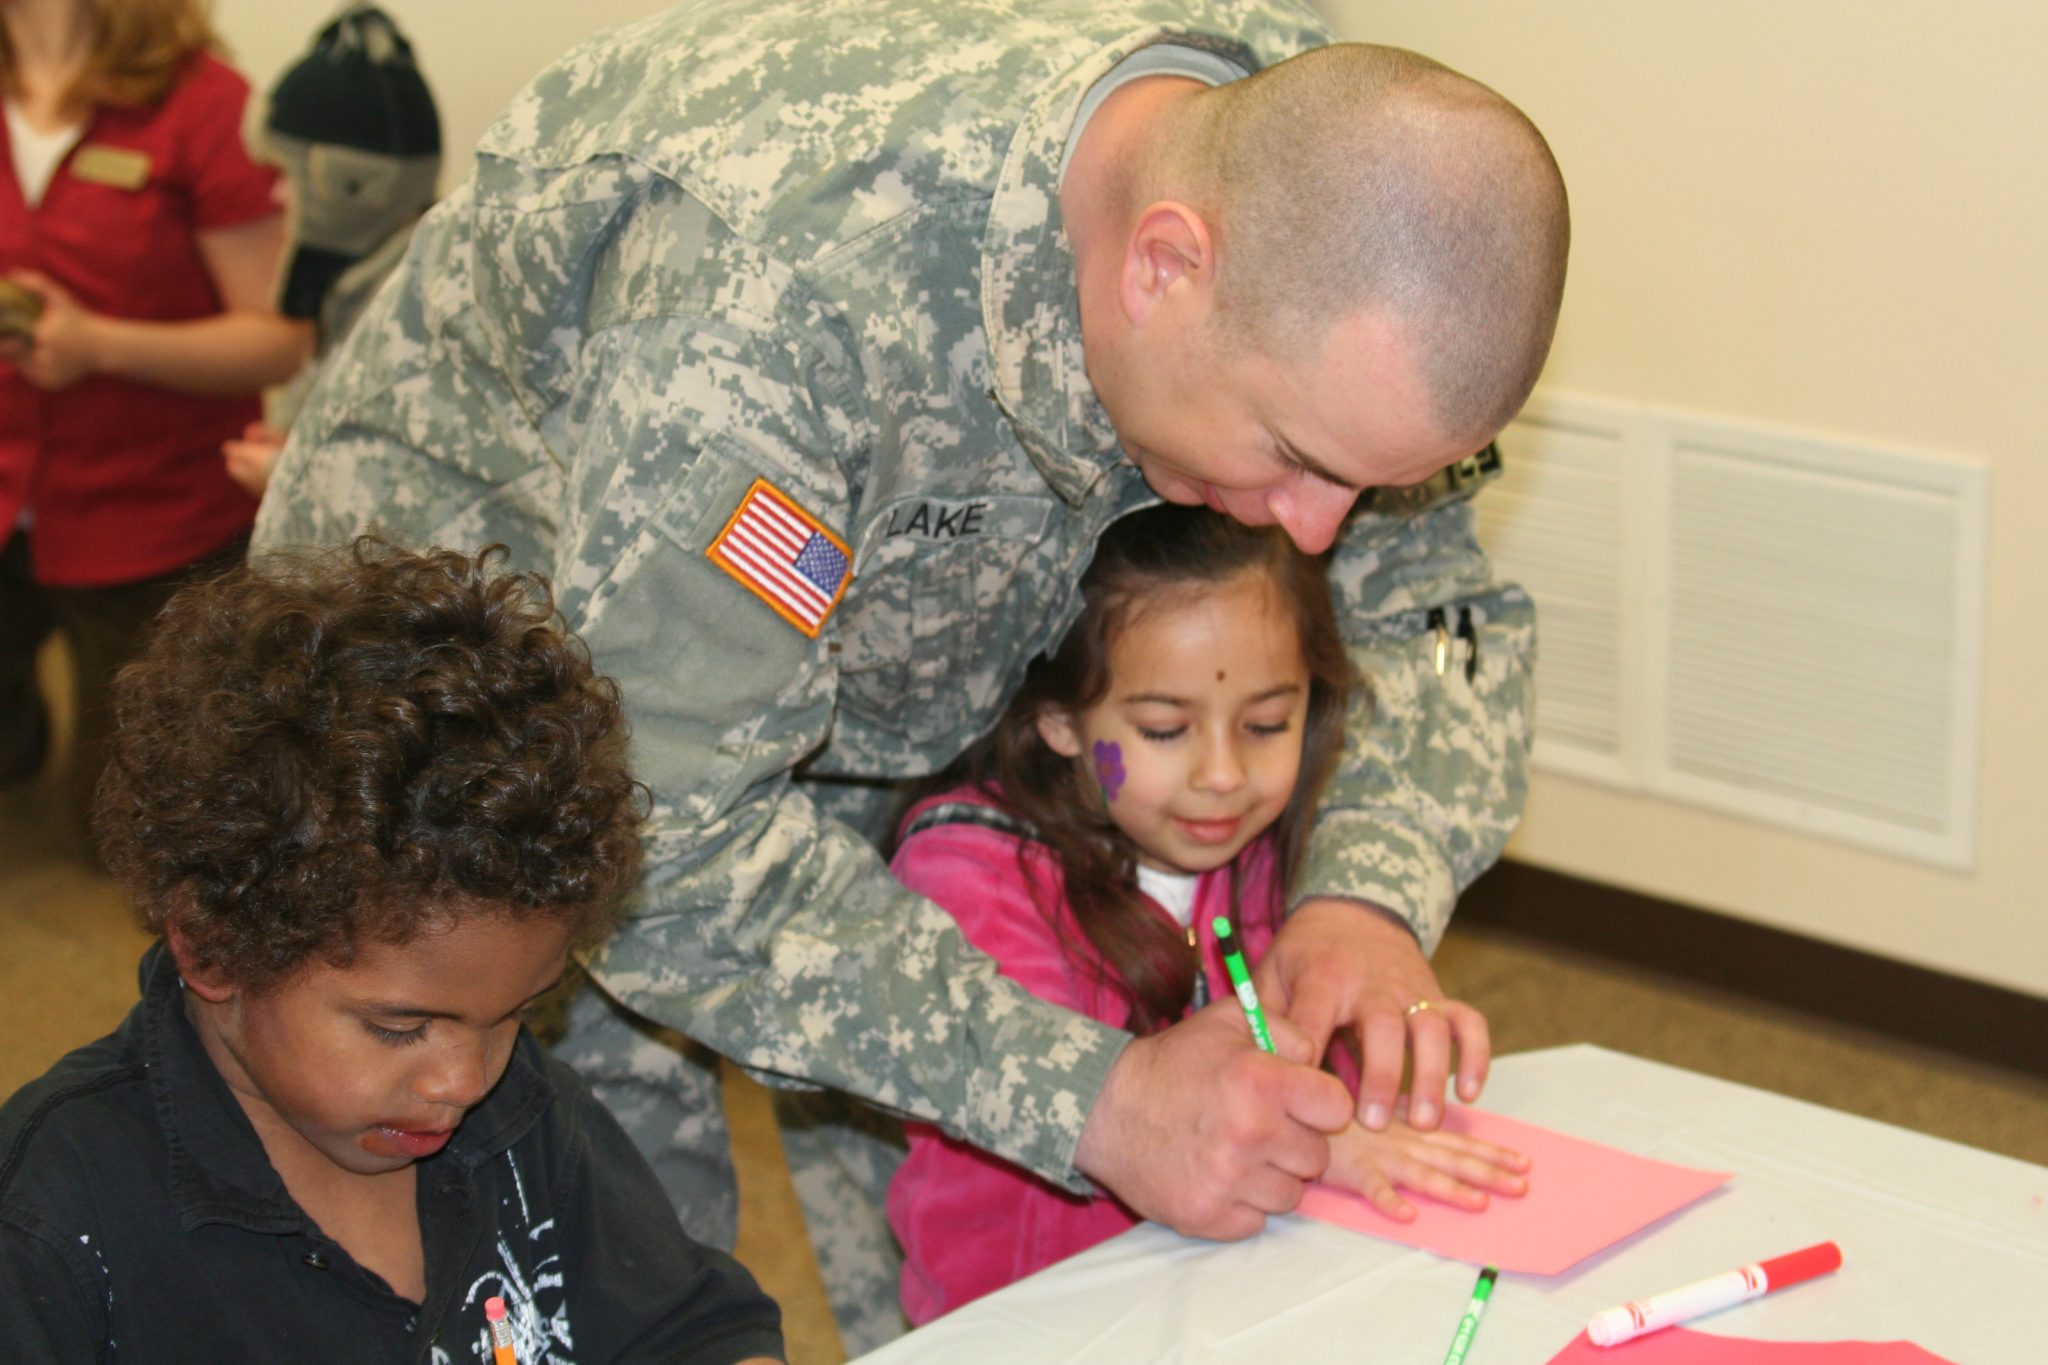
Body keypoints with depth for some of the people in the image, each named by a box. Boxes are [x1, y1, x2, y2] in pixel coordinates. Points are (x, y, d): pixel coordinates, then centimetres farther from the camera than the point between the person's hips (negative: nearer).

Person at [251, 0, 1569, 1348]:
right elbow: (653, 847, -39)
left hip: (883, 700, 5)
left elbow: (1426, 598, -10)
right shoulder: (784, 281, -44)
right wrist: (1093, 1096, -41)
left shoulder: (1317, 177, -23)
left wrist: (1371, 894, -29)